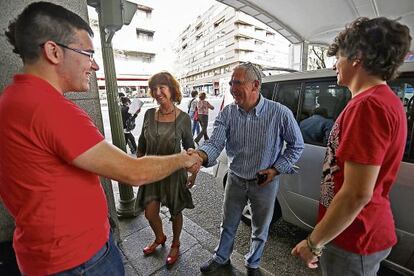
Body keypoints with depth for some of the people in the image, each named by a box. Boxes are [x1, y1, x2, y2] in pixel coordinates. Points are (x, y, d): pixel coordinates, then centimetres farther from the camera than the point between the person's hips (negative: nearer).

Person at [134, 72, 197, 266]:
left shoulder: (183, 118, -13)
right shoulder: (149, 114, -4)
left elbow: (189, 147, -3)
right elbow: (142, 144, 7)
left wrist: (194, 172, -1)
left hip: (174, 172, -3)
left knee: (175, 212, 15)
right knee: (150, 213, 12)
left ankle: (175, 244, 45)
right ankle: (159, 238, 47)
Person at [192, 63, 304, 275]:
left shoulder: (280, 113, -19)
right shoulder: (227, 113, -12)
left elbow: (297, 145, -5)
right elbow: (215, 142, -22)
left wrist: (277, 169, -14)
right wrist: (201, 155, -44)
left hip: (265, 183, -1)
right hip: (235, 180, 2)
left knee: (260, 230, 21)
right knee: (228, 224, 22)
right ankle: (221, 258, 51)